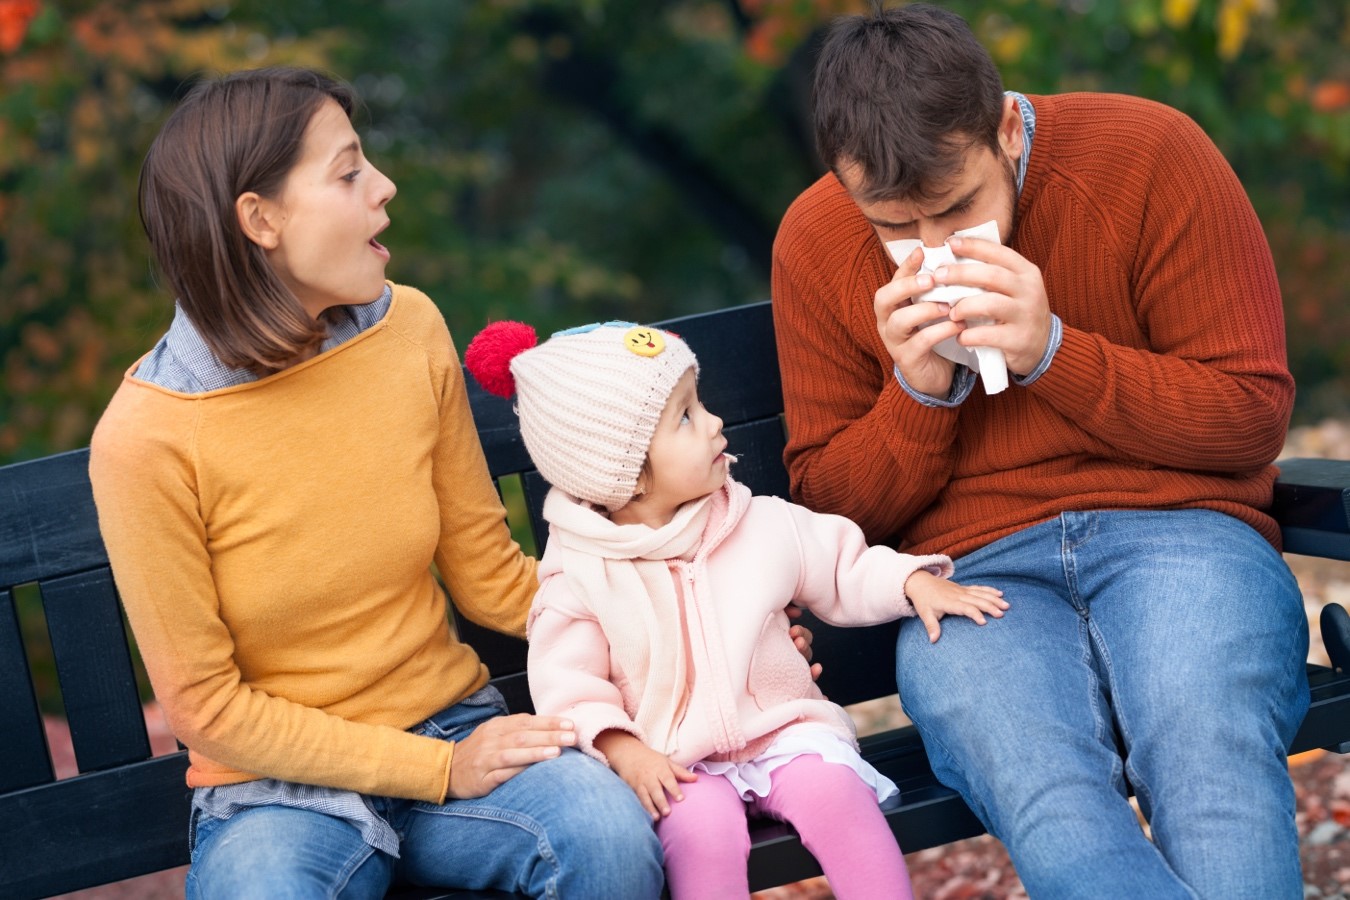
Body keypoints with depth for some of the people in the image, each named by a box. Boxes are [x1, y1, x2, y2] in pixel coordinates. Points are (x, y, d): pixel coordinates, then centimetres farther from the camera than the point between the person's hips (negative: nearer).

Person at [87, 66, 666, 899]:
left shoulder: (408, 330, -2)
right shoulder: (146, 440, -16)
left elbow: (490, 578, 6)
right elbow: (205, 705, -10)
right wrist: (439, 771, -15)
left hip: (451, 725, 4)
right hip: (275, 785, -4)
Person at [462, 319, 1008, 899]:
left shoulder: (760, 525, 3)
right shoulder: (581, 573, -5)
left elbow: (843, 569, 16)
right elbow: (568, 683, -6)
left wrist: (913, 581, 0)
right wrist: (623, 750, -20)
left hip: (784, 726, 2)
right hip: (677, 762, -2)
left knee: (833, 792, -26)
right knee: (701, 827, -31)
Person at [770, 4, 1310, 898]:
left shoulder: (1151, 155, -1)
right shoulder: (814, 242, 6)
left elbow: (1254, 418, -1)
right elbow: (833, 504, 14)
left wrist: (1052, 352, -13)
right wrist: (919, 394, -7)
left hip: (1177, 527, -1)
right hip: (973, 566, 1)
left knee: (1212, 758, -35)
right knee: (1049, 804, -33)